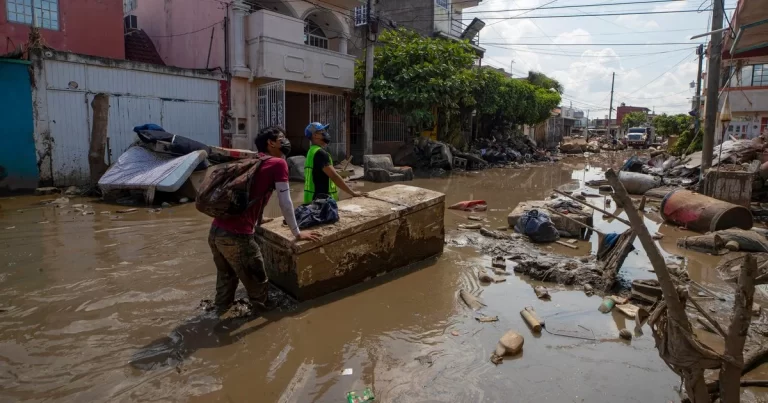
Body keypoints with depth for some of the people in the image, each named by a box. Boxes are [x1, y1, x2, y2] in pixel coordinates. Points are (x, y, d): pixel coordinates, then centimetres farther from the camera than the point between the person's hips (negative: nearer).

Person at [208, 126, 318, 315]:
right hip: (236, 235, -8)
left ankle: (222, 309, 47)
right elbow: (285, 204, -5)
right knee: (256, 279, 15)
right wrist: (297, 233, 6)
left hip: (216, 230, 8)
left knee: (226, 274, 30)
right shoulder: (278, 163, -4)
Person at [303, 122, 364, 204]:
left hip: (315, 198, 10)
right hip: (320, 200, -10)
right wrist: (353, 193, -20)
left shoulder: (312, 152, 16)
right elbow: (334, 176, -22)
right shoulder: (320, 153, -16)